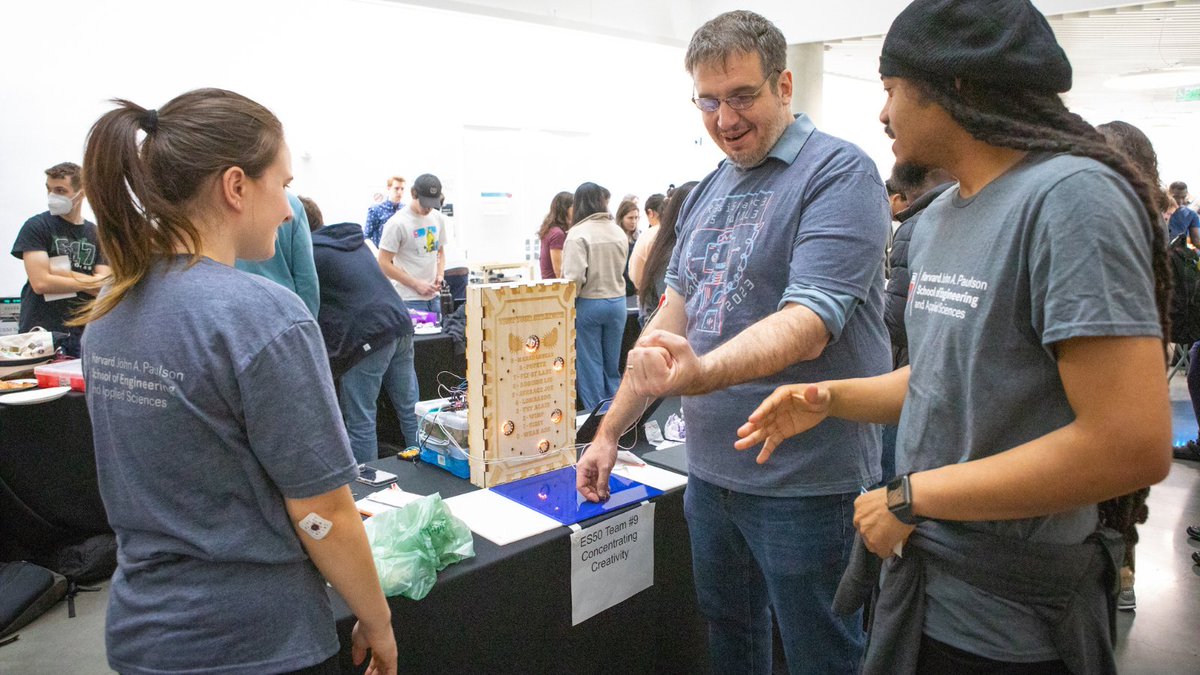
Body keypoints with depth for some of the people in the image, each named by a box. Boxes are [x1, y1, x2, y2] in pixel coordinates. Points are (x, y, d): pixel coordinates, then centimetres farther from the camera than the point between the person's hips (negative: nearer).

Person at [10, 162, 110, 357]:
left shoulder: (96, 234, 9)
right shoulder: (36, 227, -1)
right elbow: (41, 283, -11)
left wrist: (60, 272, -10)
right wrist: (89, 282, -3)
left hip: (83, 333, 3)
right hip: (41, 333, -3)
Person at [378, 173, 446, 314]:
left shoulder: (438, 218, 8)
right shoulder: (397, 223, -11)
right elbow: (384, 264, -11)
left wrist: (440, 275, 2)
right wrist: (416, 284, -13)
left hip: (433, 297, 6)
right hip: (409, 301, -6)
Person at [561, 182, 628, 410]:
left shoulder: (577, 234, -14)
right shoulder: (619, 232, 2)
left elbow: (574, 276, -20)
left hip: (588, 304, -5)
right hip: (617, 300, 5)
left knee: (589, 366, 6)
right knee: (612, 367, 15)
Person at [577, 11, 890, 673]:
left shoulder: (839, 172, -12)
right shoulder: (706, 191, 10)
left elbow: (807, 326, -25)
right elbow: (673, 314, 10)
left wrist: (701, 373, -42)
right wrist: (609, 430, 7)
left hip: (804, 481, -6)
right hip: (710, 467, 7)